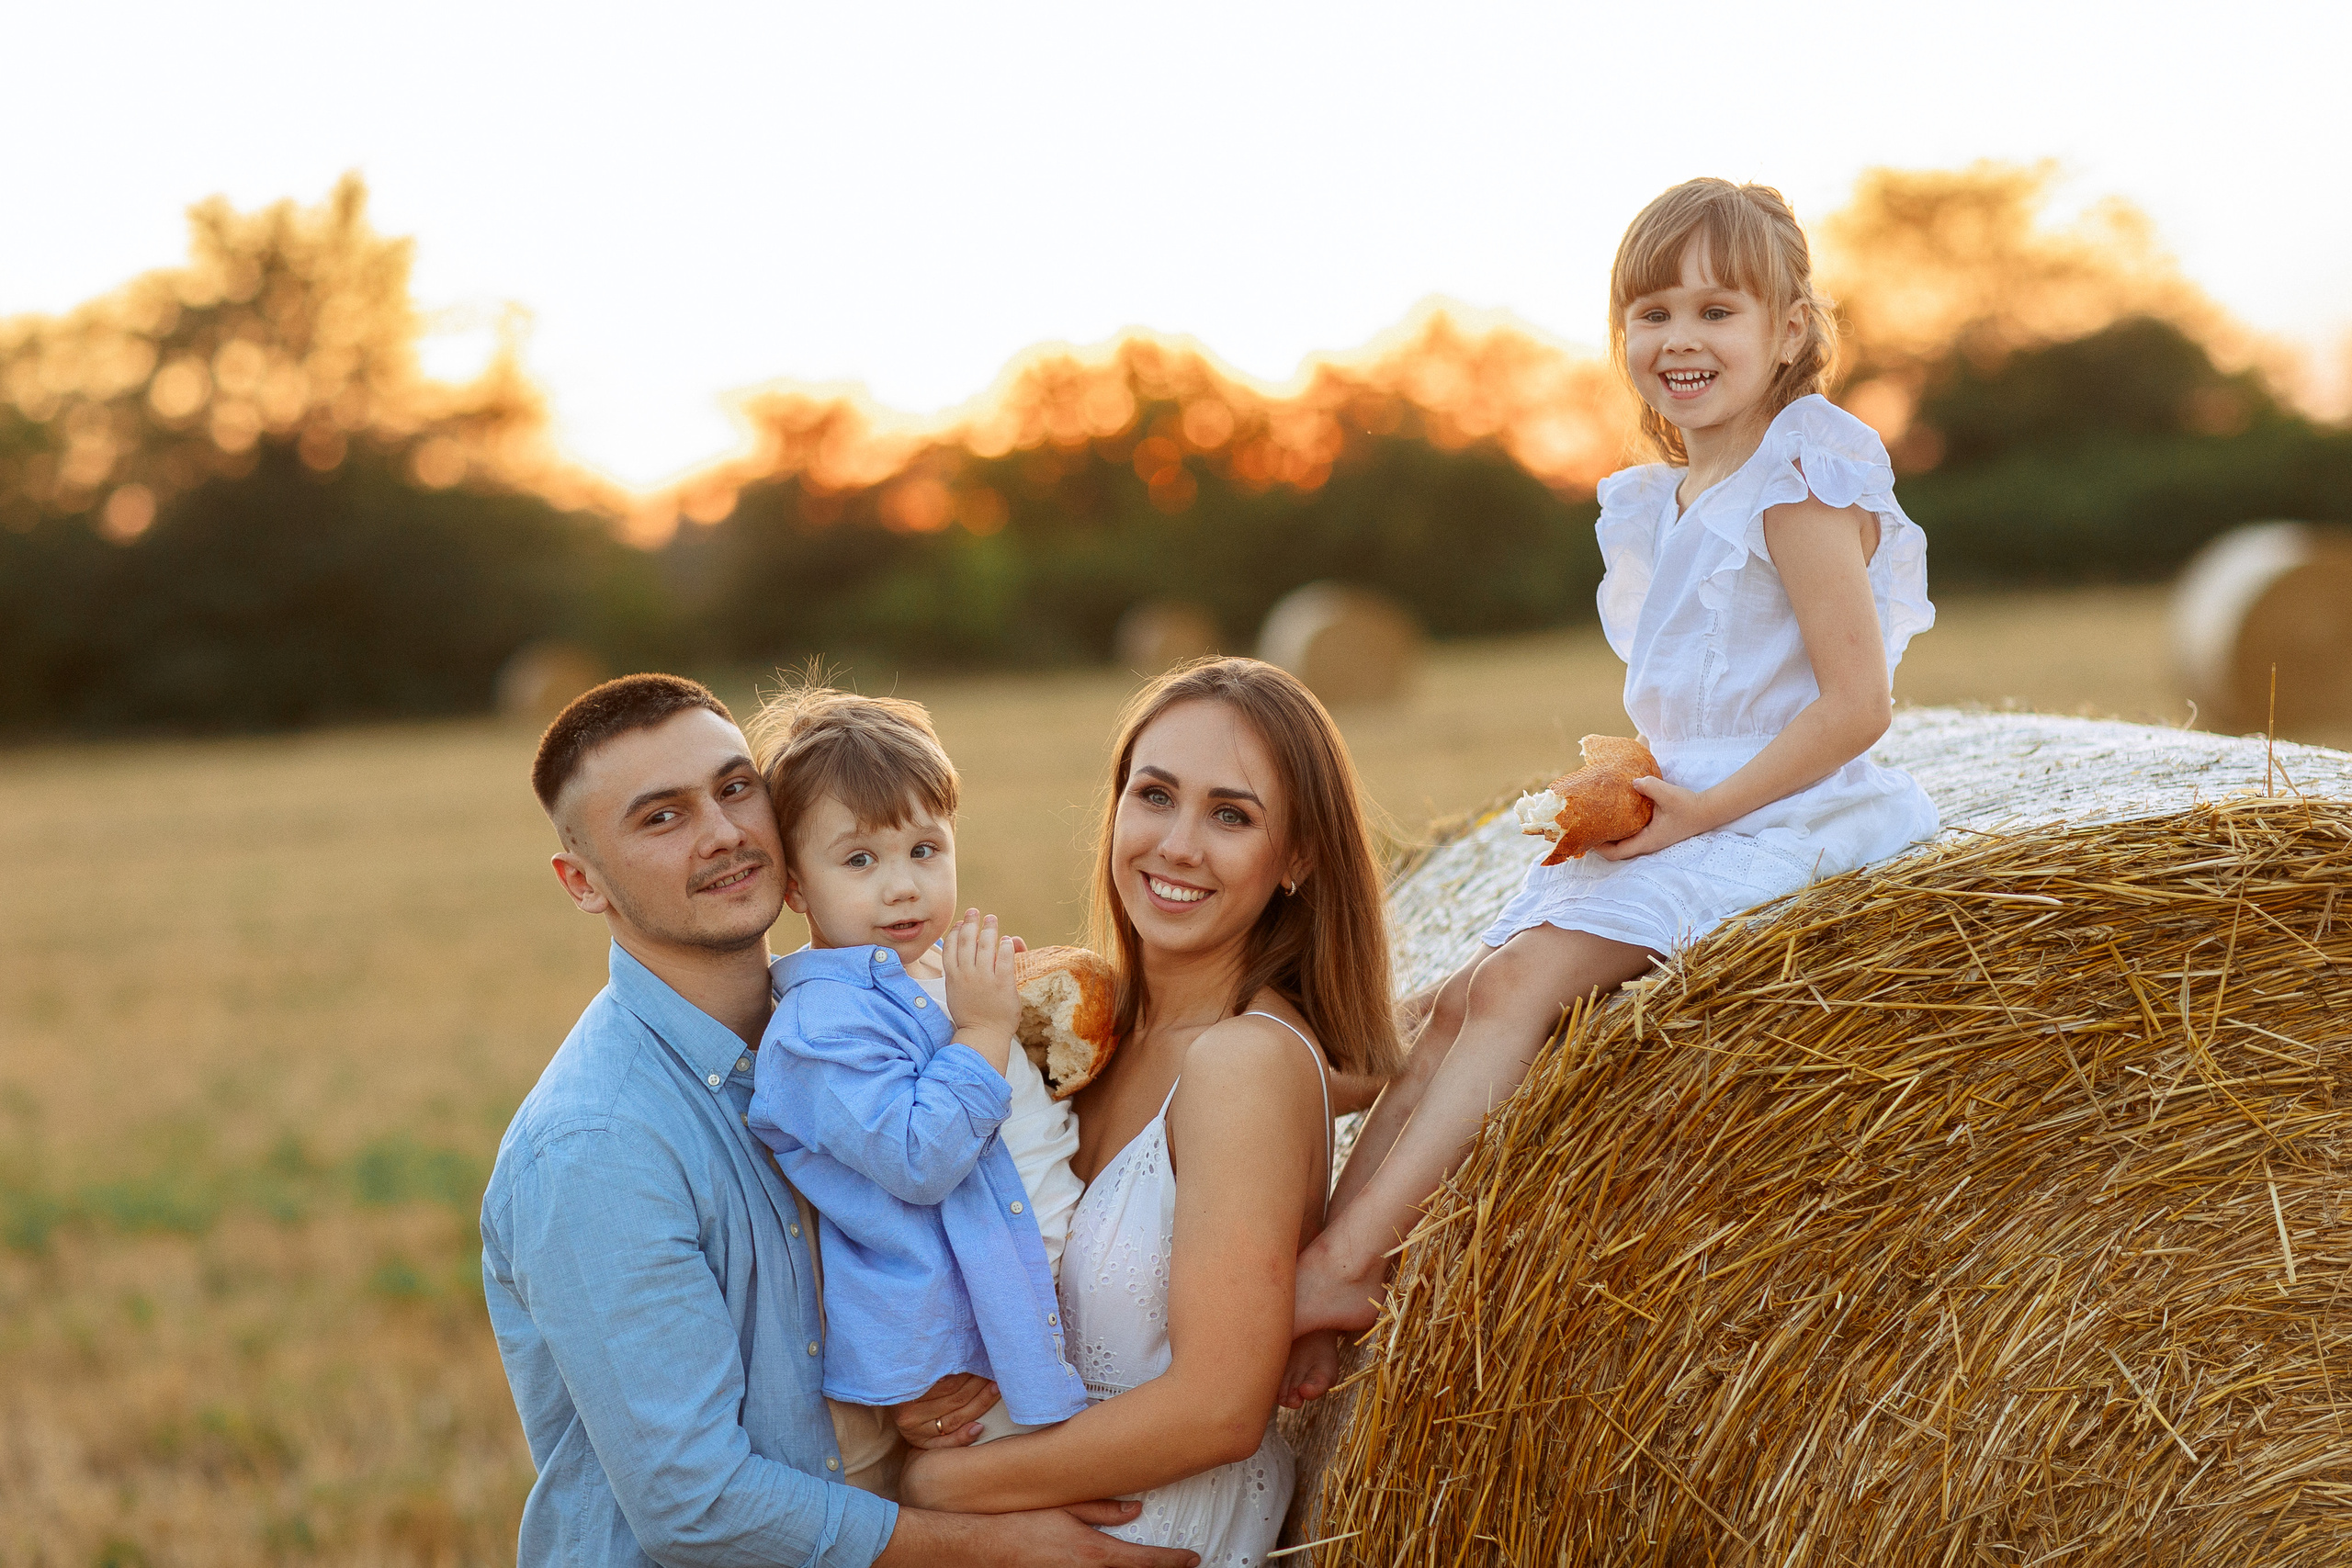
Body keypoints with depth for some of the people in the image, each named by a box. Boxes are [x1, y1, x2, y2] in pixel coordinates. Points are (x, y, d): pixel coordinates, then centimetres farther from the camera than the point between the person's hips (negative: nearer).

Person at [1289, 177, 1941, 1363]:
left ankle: (1343, 1265, -25)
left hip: (1774, 824, -9)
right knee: (1467, 998, -4)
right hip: (1678, 815, 9)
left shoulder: (1800, 489, -12)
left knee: (1524, 976, -23)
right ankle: (1321, 1253, -6)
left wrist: (1705, 808, -18)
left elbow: (1857, 705, -17)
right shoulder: (1656, 509, 15)